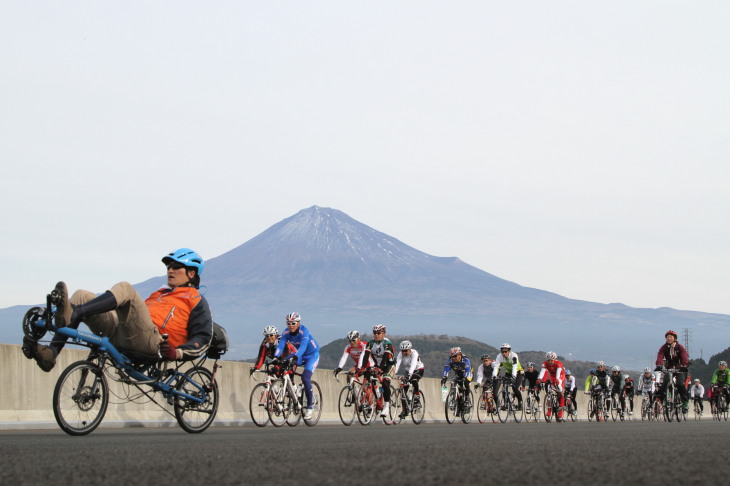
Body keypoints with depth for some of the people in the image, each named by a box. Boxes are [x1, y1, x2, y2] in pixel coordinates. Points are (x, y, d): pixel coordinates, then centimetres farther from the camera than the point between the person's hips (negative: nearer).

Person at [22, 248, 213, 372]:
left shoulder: (196, 300, 17)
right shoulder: (159, 293, 39)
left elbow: (203, 339, 4)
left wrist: (177, 353, -12)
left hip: (152, 342, -7)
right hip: (120, 335, 8)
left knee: (124, 288, -27)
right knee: (81, 296, -7)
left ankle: (72, 314, -46)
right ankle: (51, 353, -25)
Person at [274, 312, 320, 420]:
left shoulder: (304, 331, -29)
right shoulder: (286, 332, -13)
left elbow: (303, 346, -43)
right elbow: (281, 345, -24)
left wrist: (294, 357, -59)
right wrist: (276, 357, -42)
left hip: (312, 355, -6)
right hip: (299, 355, 6)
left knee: (305, 378, -22)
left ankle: (310, 406, -12)